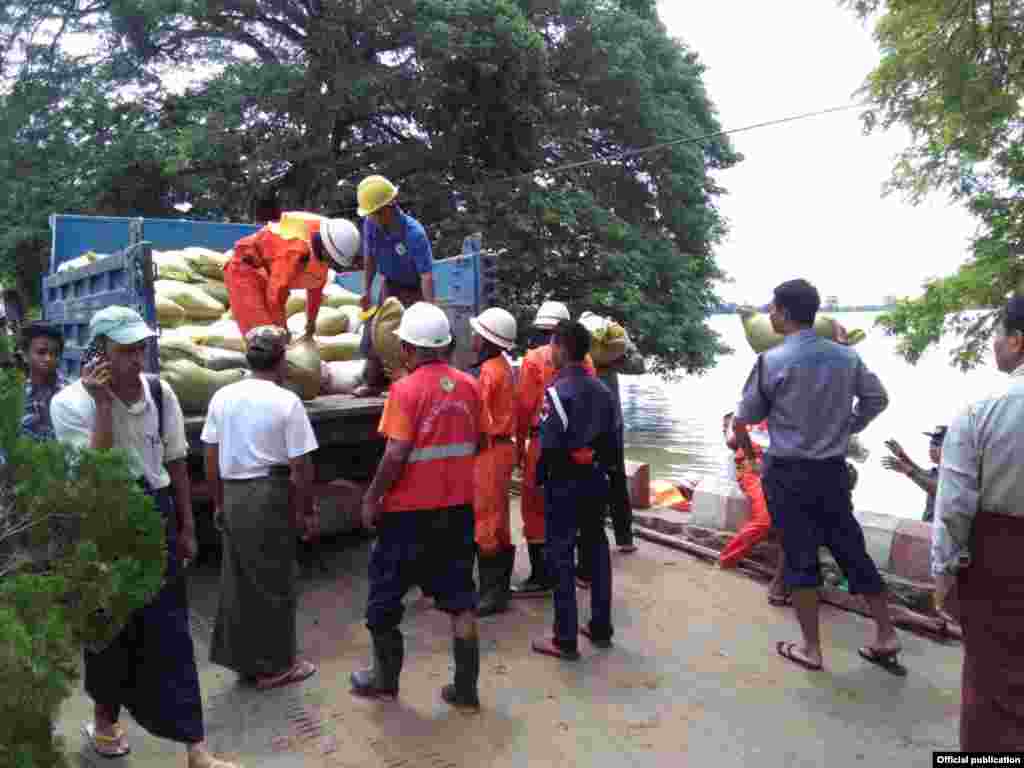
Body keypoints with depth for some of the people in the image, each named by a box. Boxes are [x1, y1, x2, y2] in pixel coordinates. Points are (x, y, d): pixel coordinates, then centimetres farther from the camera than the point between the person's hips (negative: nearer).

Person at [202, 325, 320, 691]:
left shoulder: (222, 397, 2)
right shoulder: (287, 401, -13)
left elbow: (211, 458, 8)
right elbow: (301, 466, -12)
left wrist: (218, 502, 19)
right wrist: (307, 511, -1)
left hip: (234, 495, 5)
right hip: (271, 495, -5)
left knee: (237, 580, 17)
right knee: (274, 582, 9)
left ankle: (242, 658, 32)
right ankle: (274, 666, 22)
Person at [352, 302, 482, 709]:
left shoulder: (406, 389, -17)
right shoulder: (469, 385, 0)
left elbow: (396, 455, -20)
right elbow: (475, 445, 8)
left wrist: (371, 498, -9)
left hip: (410, 509, -5)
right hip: (458, 507, 5)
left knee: (385, 593, 16)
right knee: (459, 598, 13)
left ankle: (385, 678, 31)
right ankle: (466, 687, 20)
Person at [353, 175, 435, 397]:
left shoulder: (414, 233, -33)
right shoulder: (371, 224, -15)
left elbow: (427, 274, -34)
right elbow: (370, 258, 1)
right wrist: (367, 290, 3)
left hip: (413, 289, -6)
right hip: (389, 285, 6)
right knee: (374, 334, 10)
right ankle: (374, 382, 26)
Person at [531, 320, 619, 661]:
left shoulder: (557, 390, -15)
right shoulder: (602, 389, 7)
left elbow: (550, 443, -18)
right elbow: (613, 437, 9)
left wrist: (539, 478, -6)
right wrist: (605, 471, 16)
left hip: (564, 481, -7)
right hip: (596, 477, 7)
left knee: (561, 555, 1)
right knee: (597, 547, 15)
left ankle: (565, 640, 7)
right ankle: (601, 628, 25)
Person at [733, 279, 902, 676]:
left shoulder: (773, 360, -14)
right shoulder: (846, 356, 0)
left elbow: (744, 419, -6)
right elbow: (877, 399, 10)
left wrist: (748, 451, 14)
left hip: (788, 473, -4)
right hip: (834, 470, 5)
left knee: (800, 557, 5)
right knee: (852, 550, 15)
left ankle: (810, 648, 16)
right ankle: (886, 637, 26)